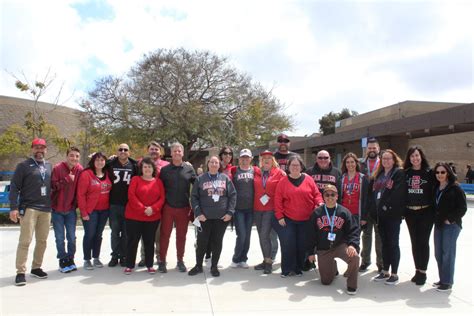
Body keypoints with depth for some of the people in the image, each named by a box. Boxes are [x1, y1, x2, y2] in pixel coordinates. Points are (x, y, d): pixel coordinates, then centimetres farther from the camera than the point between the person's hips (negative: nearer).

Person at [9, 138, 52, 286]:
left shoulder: (49, 166, 14)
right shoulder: (23, 166, -1)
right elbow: (14, 188, -5)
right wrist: (13, 207, -14)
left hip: (46, 209, 5)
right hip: (29, 208, -5)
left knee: (42, 241, 10)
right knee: (25, 241, -6)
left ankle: (36, 268, 22)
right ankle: (20, 272, 1)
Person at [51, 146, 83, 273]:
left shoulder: (80, 170, -4)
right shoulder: (57, 168, -11)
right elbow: (53, 185, -15)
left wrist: (77, 204, -2)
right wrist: (67, 179, -21)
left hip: (71, 209, 2)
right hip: (57, 209, -2)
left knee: (72, 237, 9)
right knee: (60, 238, 6)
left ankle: (70, 260, 24)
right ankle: (63, 261, 19)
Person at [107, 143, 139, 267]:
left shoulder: (134, 165, 1)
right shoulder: (110, 164, 3)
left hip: (128, 205, -1)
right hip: (113, 204, 1)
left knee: (126, 232, 7)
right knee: (114, 231, 8)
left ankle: (124, 256, 18)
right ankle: (115, 255, 20)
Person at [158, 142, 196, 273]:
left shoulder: (189, 168, 2)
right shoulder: (165, 169, 3)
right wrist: (161, 204, 1)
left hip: (184, 208, 0)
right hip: (168, 207, 0)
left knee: (181, 235, 10)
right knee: (164, 234, 5)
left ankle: (180, 261, 23)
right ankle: (162, 261, 17)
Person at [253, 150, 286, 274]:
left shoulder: (279, 173, -2)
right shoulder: (256, 172, 7)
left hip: (271, 209, -4)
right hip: (257, 209, 4)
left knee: (264, 235, -11)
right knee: (261, 236, 11)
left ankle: (269, 262, 3)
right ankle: (265, 260, 24)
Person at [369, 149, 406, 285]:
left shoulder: (399, 173, -5)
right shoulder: (378, 175, 16)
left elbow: (398, 193, -17)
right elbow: (371, 191, 14)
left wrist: (386, 205, -18)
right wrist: (373, 207, 2)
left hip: (393, 214, -6)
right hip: (380, 214, 7)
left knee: (393, 243, 0)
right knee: (384, 243, 13)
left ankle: (394, 274, 9)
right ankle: (385, 272, 22)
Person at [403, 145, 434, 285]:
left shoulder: (429, 172, -2)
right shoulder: (405, 173, 5)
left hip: (426, 212, -3)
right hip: (410, 212, 3)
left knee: (423, 242, 3)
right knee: (414, 242, 10)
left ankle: (423, 272, 14)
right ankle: (417, 270, 22)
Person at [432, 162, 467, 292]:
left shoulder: (455, 188, -8)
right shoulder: (436, 188, 12)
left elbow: (462, 208, -9)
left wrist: (450, 219, -12)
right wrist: (436, 219, 9)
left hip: (451, 225, -7)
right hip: (438, 224, 7)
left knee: (448, 253, -6)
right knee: (438, 253, 11)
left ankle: (447, 282, 4)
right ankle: (442, 278, 23)